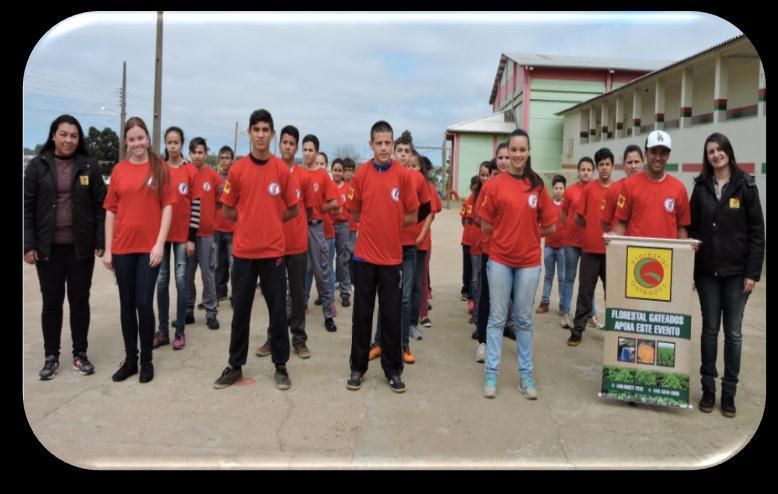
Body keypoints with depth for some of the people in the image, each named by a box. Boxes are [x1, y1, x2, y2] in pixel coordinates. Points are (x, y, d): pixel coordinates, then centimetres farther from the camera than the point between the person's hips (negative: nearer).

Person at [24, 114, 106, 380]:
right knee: (52, 302, 8)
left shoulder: (89, 166, 1)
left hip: (81, 246, 0)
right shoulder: (38, 165, 1)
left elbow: (100, 206, 0)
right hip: (48, 247, 0)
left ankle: (80, 354, 21)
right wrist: (29, 244, -6)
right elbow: (27, 206, 0)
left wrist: (100, 242, -5)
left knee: (80, 300, 8)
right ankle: (51, 356, 21)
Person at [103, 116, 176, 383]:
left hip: (149, 247, -3)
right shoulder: (119, 170, 6)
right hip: (122, 247, 3)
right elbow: (111, 210, 6)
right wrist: (107, 249, 2)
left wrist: (160, 243, -10)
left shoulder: (160, 168, 0)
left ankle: (146, 360, 14)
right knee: (127, 305, 9)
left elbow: (167, 206, -3)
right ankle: (130, 359, 21)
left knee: (144, 304, 0)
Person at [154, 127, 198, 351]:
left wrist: (192, 237, -6)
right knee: (161, 280, 5)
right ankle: (163, 330, 13)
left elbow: (195, 205, -2)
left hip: (182, 235, -2)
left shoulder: (191, 171, -1)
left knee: (181, 280, 1)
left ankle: (180, 331, 9)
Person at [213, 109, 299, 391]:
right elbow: (228, 211, 8)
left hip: (274, 250, -1)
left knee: (278, 310, 6)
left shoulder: (282, 170, -1)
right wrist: (251, 220, 5)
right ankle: (235, 366, 23)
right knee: (240, 311, 10)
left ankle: (280, 366, 20)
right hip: (243, 250, 1)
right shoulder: (237, 169, 0)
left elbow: (293, 210, 6)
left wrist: (270, 220, 4)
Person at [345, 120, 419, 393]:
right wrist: (381, 223, 3)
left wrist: (389, 223, 1)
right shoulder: (361, 174, -1)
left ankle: (393, 370, 22)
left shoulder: (404, 175, -3)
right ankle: (358, 367, 23)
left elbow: (412, 216, 2)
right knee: (362, 314, 9)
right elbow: (355, 214, 8)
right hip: (364, 255, 1)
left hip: (392, 257, 0)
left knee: (392, 316, 8)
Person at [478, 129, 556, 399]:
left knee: (524, 320, 12)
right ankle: (491, 374, 16)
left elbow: (549, 227, 5)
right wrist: (514, 232, 3)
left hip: (529, 262, 1)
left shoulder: (538, 186, 1)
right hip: (500, 260, -1)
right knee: (497, 319, 7)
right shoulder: (494, 185, -4)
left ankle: (526, 375, 22)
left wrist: (526, 233, 3)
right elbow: (486, 226, 0)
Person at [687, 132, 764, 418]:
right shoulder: (701, 187, 4)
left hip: (736, 272, -2)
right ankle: (708, 388, 19)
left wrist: (753, 272, -9)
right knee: (710, 329, 9)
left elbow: (757, 231, -3)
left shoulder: (745, 185, -2)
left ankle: (729, 392, 16)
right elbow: (692, 228, 6)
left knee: (733, 332, 6)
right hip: (706, 271, 2)